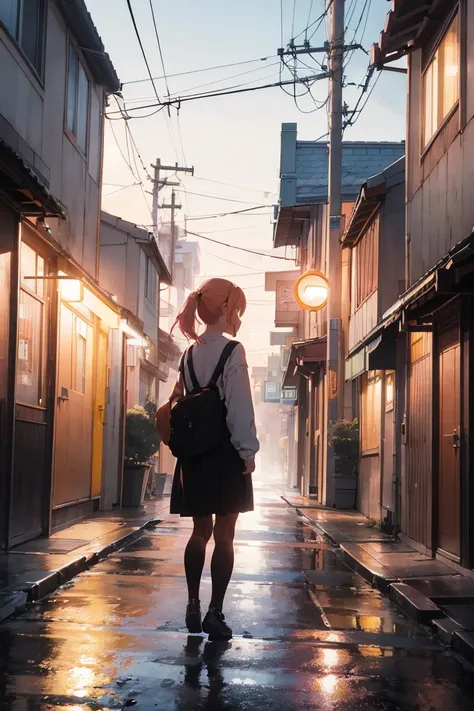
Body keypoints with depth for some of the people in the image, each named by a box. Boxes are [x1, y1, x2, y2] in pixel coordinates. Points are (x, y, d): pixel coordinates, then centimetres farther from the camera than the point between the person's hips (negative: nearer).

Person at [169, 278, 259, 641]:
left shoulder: (189, 355, 10)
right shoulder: (232, 351, -10)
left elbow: (182, 403, 11)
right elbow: (240, 406, -14)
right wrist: (248, 451, -9)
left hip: (195, 453, 6)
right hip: (225, 451, -6)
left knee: (200, 530, 14)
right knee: (224, 534, -1)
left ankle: (194, 607, 18)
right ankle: (215, 613, 0)